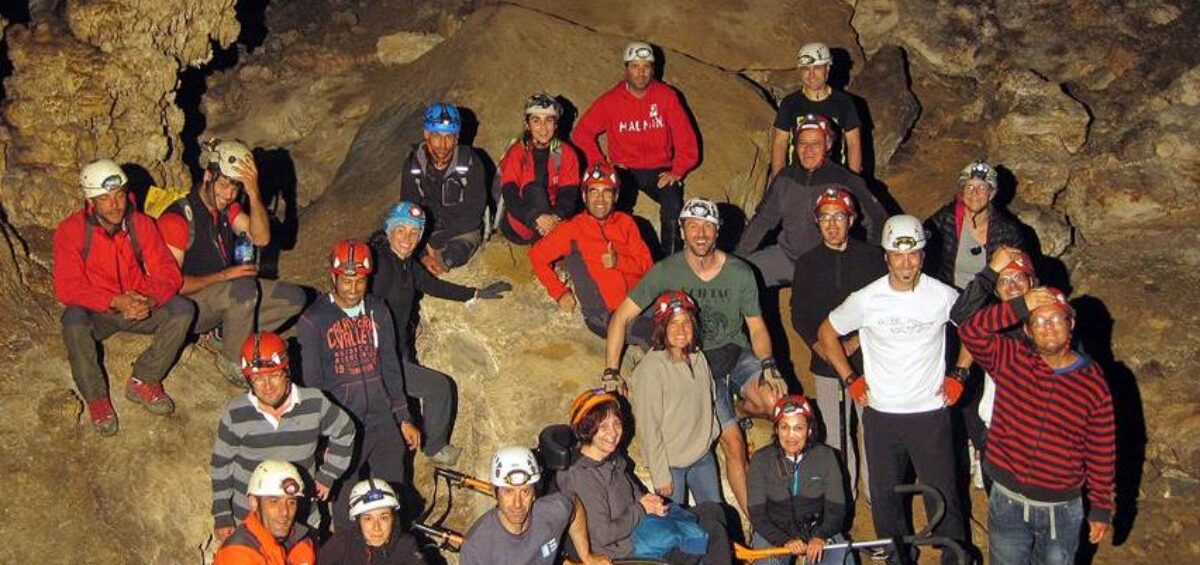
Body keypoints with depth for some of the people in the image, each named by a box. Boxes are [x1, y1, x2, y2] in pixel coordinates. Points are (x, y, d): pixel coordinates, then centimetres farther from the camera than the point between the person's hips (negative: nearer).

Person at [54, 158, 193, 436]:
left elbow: (168, 273, -8)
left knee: (183, 309, -22)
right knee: (73, 319, -35)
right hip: (96, 313, -3)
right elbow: (67, 288, -20)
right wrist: (115, 302, -33)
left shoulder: (142, 224, -6)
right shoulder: (71, 230, -14)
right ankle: (96, 399, -19)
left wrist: (150, 301, -31)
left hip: (140, 310, 3)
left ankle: (143, 382, -10)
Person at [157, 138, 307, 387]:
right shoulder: (178, 217, -20)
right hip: (190, 304, -8)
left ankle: (219, 337, -2)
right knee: (245, 288, -36)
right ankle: (231, 361, -13)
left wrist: (254, 193, -24)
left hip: (227, 295, 8)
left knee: (294, 298, -4)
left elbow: (261, 238, -12)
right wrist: (224, 276, -23)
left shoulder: (227, 208, 3)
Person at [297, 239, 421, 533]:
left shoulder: (378, 311, 6)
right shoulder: (314, 320, -6)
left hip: (383, 421, 4)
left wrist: (404, 419, 11)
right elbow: (313, 382, -4)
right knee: (346, 505, 3)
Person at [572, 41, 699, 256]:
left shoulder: (666, 96, 0)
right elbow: (582, 133, 4)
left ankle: (670, 260, -17)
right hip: (623, 170, 0)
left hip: (659, 169, 0)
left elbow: (685, 136, 0)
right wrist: (600, 164, -6)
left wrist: (677, 171, -10)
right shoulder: (610, 101, 0)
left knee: (673, 200, -29)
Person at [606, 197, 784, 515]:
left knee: (776, 401, -27)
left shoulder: (740, 273, -4)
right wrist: (611, 373, -12)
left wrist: (768, 365, -18)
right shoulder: (667, 272, -10)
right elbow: (622, 317, -7)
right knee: (733, 443, -14)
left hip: (736, 354, 2)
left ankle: (738, 409, 8)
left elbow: (757, 327, 2)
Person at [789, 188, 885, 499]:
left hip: (867, 359, -2)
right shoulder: (808, 263, 8)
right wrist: (821, 347, -7)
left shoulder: (872, 257, 2)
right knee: (835, 433, 5)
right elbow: (799, 316, 8)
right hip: (826, 363, 2)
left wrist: (854, 343, -8)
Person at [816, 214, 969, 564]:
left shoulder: (943, 296, -7)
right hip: (881, 414, 1)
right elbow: (826, 333, 7)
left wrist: (959, 375, 5)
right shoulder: (866, 300, -8)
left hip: (930, 413, -1)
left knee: (942, 494, 3)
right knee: (884, 495, 13)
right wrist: (850, 379, 3)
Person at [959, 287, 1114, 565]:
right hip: (1007, 502, 1)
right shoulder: (1010, 359, -8)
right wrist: (1019, 306, -31)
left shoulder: (1094, 383, -9)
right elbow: (970, 331, -26)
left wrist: (1101, 508, 1)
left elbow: (1102, 453, -3)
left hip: (1061, 510, 0)